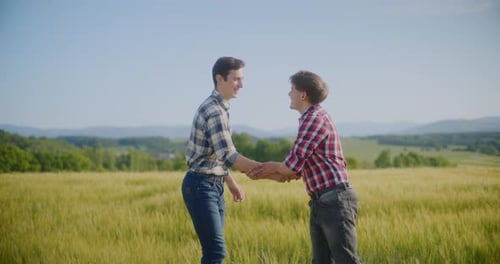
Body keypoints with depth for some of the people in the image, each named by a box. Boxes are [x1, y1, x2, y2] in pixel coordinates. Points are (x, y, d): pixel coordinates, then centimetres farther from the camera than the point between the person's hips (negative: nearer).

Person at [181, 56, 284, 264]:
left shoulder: (219, 107, 13)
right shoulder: (214, 111, -19)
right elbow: (229, 157, -26)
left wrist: (231, 183, 25)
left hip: (214, 186, 10)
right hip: (200, 186, -10)